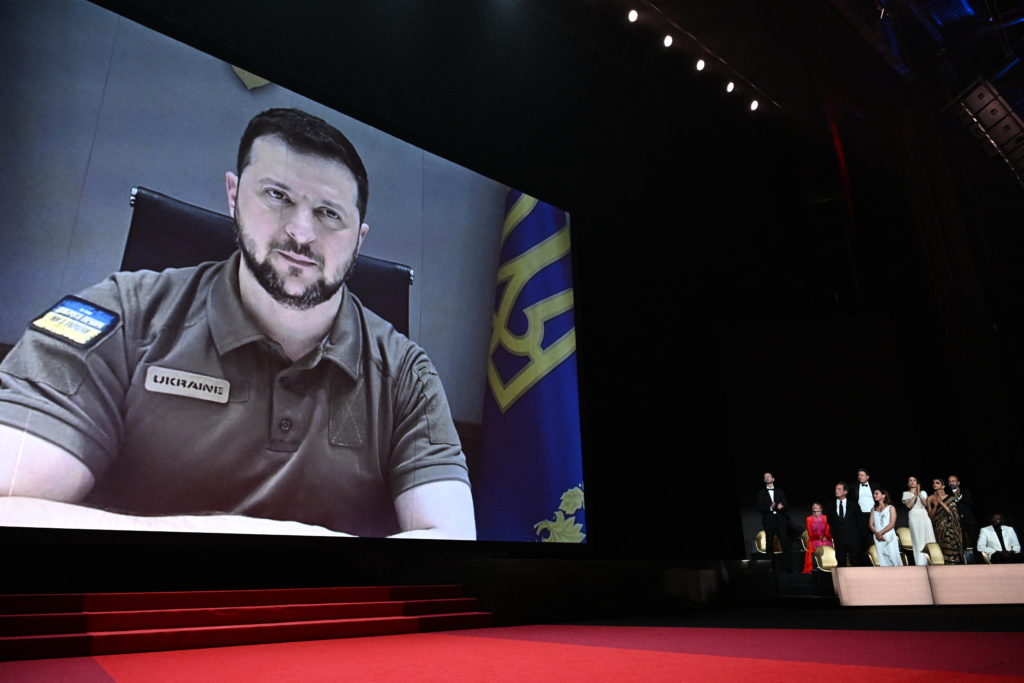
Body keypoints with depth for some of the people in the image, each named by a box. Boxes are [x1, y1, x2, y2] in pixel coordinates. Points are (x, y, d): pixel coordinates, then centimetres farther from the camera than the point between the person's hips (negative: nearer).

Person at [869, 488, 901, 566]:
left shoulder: (890, 508, 5)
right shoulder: (874, 510, 17)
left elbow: (892, 524, -5)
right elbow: (871, 524, 8)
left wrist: (880, 533, -11)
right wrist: (877, 533, -10)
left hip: (889, 537, -3)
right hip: (878, 538, 3)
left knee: (893, 558, -7)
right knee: (883, 560, -2)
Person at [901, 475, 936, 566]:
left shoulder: (923, 492, 16)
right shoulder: (906, 493, 10)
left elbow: (926, 504, 0)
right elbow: (909, 505, -5)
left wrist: (919, 494, -7)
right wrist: (915, 495, -4)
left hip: (924, 516, 2)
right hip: (914, 517, -2)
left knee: (928, 537, -5)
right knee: (918, 540, -7)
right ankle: (921, 563, -8)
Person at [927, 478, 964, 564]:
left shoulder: (950, 498, 4)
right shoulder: (930, 498, 7)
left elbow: (952, 512, -7)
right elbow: (930, 515, 1)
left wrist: (941, 502, -13)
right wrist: (935, 505, -13)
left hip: (950, 529, -1)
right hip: (938, 529, 1)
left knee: (951, 550, -9)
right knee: (940, 551, -5)